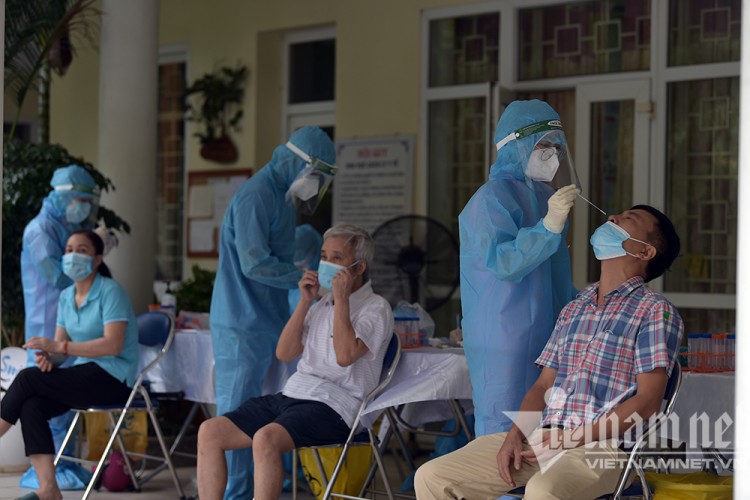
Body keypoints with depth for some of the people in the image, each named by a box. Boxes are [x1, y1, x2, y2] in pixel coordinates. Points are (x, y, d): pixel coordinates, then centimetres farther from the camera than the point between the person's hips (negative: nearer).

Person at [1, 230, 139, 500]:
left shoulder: (111, 291, -10)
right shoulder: (66, 296, 13)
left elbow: (113, 345, -20)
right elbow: (59, 343, 12)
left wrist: (59, 347, -24)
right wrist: (47, 356, -14)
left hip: (114, 379, -7)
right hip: (84, 375, 7)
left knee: (27, 378, -19)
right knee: (31, 407, -20)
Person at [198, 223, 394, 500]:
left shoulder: (375, 308, -1)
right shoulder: (321, 305, 21)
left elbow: (345, 355, -18)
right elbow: (284, 353, 13)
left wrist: (341, 299, -11)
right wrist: (305, 301, 6)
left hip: (331, 406, -8)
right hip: (291, 394, 8)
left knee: (266, 439, -36)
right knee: (209, 431, -8)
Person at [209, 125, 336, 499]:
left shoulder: (281, 197, 16)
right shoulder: (255, 196, -15)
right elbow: (255, 264, -21)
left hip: (269, 323, 9)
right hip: (242, 325, -9)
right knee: (237, 413, -5)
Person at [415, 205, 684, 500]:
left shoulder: (654, 312, 0)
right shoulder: (573, 310, 22)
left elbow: (647, 401, -9)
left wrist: (572, 438, -14)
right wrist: (515, 436, 1)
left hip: (601, 445, -7)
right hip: (540, 439, 7)